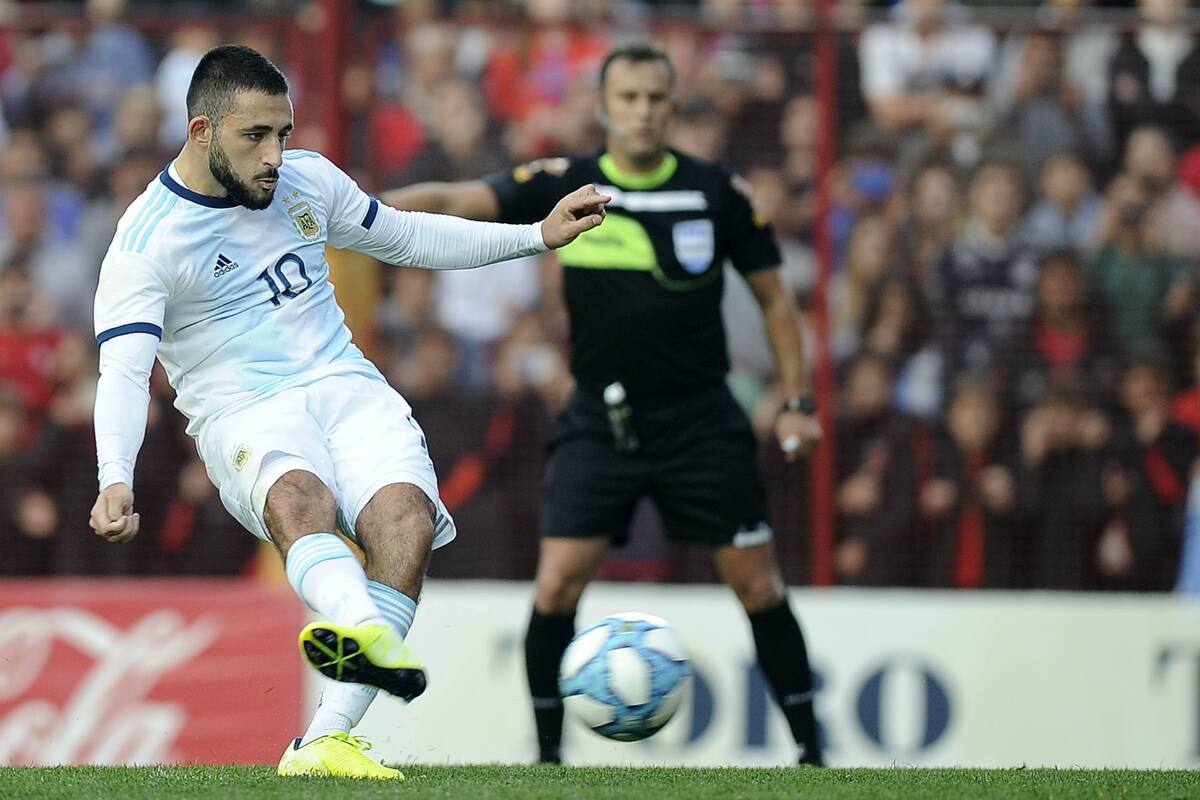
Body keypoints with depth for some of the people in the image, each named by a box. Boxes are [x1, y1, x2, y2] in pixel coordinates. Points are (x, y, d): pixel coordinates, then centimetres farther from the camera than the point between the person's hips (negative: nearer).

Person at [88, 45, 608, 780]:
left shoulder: (307, 181, 12)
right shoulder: (146, 240, -6)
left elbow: (407, 238, 27)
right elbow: (123, 370, -17)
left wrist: (538, 236, 23)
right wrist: (116, 480, -35)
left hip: (345, 388, 4)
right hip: (245, 417, -4)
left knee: (405, 514, -28)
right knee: (299, 500, -39)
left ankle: (326, 742, -36)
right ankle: (366, 631, -69)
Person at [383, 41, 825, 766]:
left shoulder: (717, 191, -2)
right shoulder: (564, 186, -4)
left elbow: (773, 296, 7)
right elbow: (455, 202, -12)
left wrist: (797, 402, 1)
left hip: (701, 419, 0)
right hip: (599, 424, 0)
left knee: (758, 584, 0)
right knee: (557, 585, -11)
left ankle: (811, 749, 13)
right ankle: (548, 755, 3)